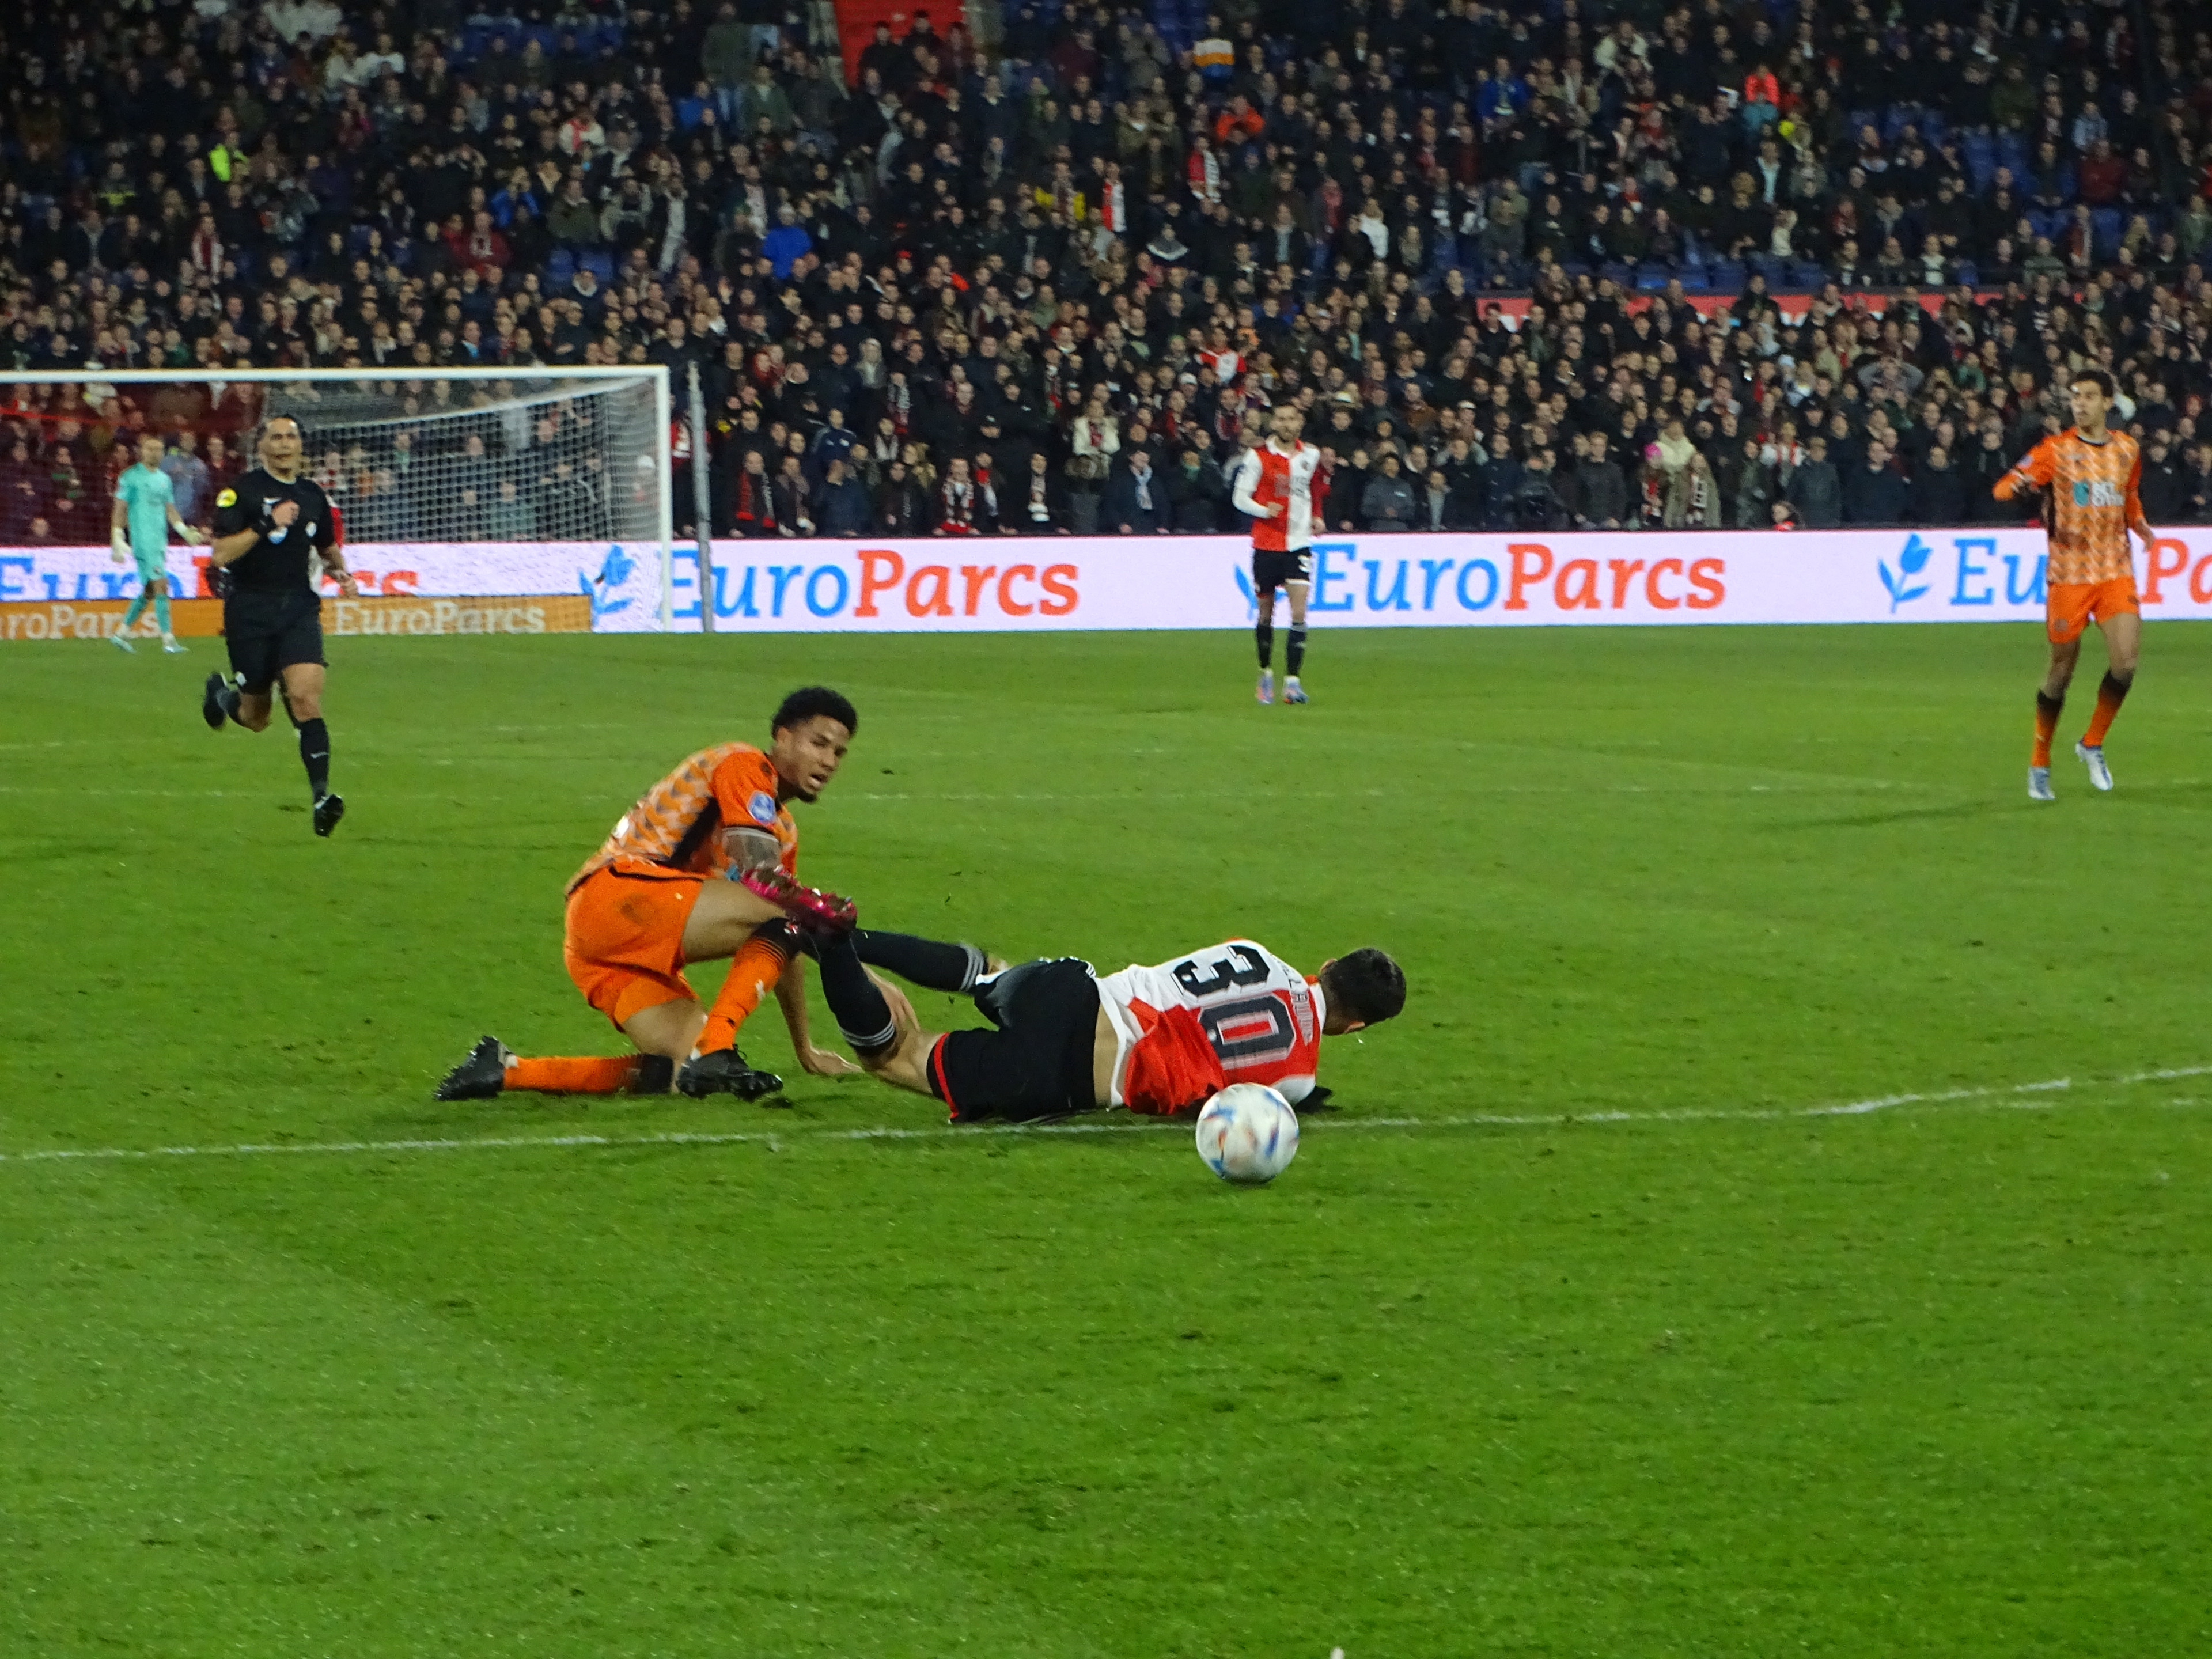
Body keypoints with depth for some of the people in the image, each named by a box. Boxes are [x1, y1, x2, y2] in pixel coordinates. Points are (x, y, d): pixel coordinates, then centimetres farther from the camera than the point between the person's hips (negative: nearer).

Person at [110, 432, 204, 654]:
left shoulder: (164, 479, 17)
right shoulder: (131, 477, -3)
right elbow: (120, 510, -4)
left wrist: (186, 532, 11)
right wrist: (118, 541, -10)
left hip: (160, 542, 7)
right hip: (143, 541, -7)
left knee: (149, 590, 9)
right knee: (161, 584, -15)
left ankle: (122, 632, 21)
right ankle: (168, 639, -17)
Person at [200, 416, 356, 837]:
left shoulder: (313, 495, 10)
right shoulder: (243, 490, -6)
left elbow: (328, 548, 27)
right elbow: (220, 554, -15)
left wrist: (342, 573, 6)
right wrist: (267, 524, -23)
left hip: (299, 608, 3)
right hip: (249, 610, -3)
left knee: (306, 697, -18)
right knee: (255, 719, 7)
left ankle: (321, 795, -23)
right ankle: (221, 692, 43)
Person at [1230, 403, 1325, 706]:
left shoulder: (1311, 455, 5)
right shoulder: (1258, 456, -5)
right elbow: (1240, 497, -5)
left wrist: (1316, 516, 11)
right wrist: (1264, 510, -22)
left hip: (1299, 542, 1)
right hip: (1266, 544, -1)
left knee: (1299, 611, -13)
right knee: (1265, 611, 7)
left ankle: (1292, 680, -13)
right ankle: (1266, 674, 28)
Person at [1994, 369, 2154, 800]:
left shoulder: (2127, 450, 7)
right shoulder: (2057, 449, -6)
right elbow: (2005, 487, -15)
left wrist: (2139, 522, 3)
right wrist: (2017, 485, -39)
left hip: (2116, 570, 3)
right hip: (2069, 572, -3)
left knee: (2125, 662, -12)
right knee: (2061, 670, 2)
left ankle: (2093, 744, 11)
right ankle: (2040, 764, 18)